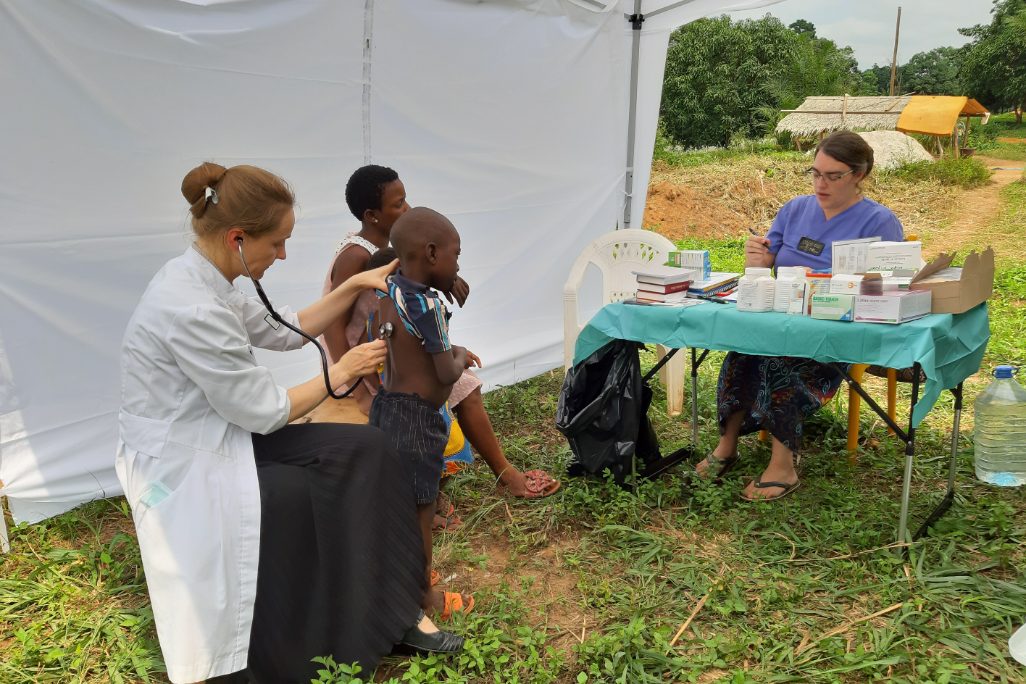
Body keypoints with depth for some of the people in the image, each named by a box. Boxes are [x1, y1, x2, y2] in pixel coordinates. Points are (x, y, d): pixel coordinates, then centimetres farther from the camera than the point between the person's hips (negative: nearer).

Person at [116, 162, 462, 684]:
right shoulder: (193, 310, -28)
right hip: (186, 469, -9)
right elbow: (265, 412, -20)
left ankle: (390, 610, 3)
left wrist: (354, 286, 8)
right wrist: (341, 371, -7)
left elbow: (282, 331, 14)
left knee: (365, 451, -3)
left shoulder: (200, 279, 1)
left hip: (213, 438, 9)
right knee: (347, 482, -10)